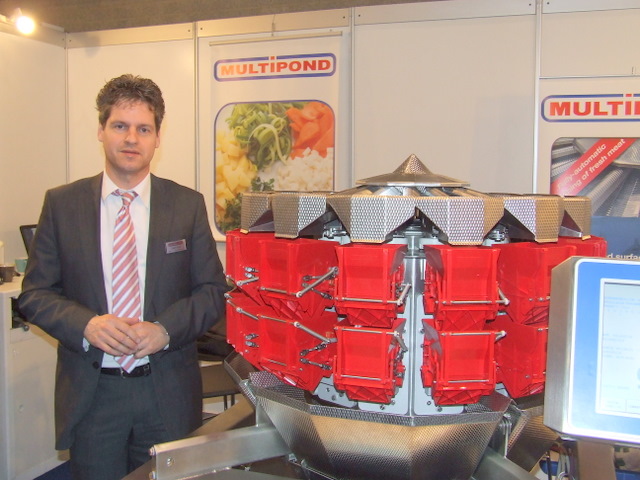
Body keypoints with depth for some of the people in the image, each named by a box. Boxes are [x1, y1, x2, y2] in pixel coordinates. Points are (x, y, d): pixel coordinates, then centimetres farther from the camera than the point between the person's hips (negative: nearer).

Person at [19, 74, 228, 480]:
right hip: (91, 394, 0)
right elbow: (34, 293, 2)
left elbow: (214, 291, 1)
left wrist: (165, 329, -15)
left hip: (168, 394, 0)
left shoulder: (187, 204, 1)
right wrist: (86, 325, -16)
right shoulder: (62, 203, 2)